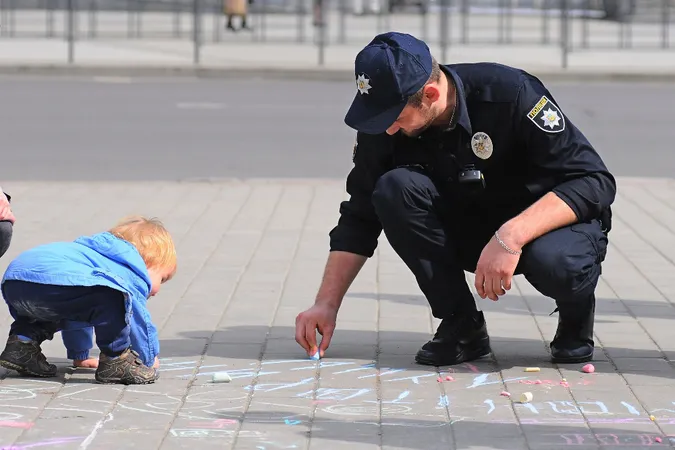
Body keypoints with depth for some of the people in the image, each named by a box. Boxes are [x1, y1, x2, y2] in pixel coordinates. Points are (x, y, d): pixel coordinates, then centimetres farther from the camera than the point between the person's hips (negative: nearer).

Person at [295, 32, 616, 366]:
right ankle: (462, 326, -12)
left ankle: (576, 312, -2)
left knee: (554, 261, -40)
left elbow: (595, 182, -28)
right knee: (394, 188, -24)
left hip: (541, 225, -4)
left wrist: (511, 237, -40)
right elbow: (359, 220, -2)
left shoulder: (510, 94, -27)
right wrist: (327, 304, -12)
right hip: (468, 233, 4)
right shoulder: (383, 127, -14)